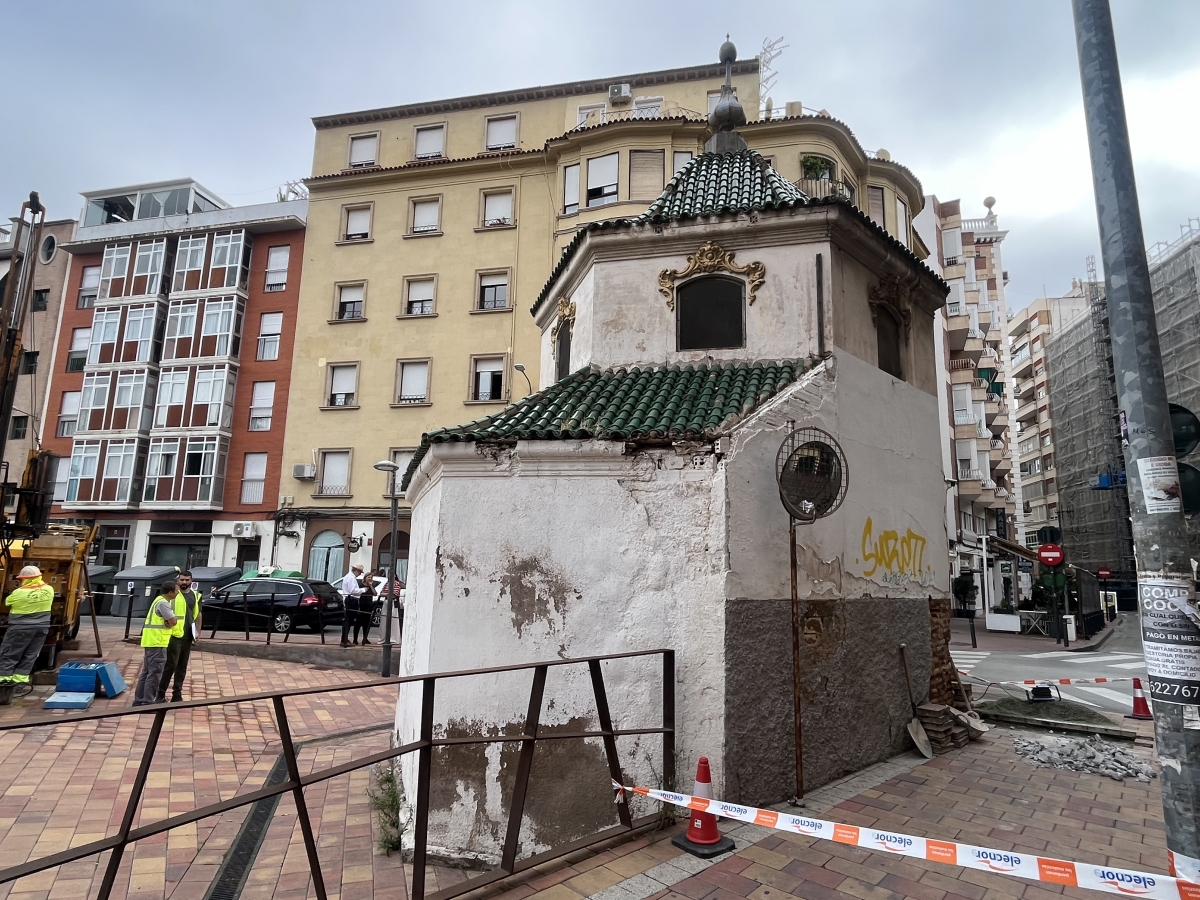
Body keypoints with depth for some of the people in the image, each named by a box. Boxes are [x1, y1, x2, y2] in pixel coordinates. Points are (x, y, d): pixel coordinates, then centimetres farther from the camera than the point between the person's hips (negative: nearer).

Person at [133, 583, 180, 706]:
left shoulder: (160, 600, 17)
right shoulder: (163, 603, -17)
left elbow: (171, 620, 18)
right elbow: (173, 621, -19)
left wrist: (170, 620, -2)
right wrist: (170, 621, 0)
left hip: (152, 641, 11)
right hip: (157, 642, -11)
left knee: (147, 672, 15)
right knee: (154, 673, -5)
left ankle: (139, 700, 21)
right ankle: (148, 702, -2)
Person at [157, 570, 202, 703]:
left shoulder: (195, 595, 11)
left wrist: (198, 632, 12)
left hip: (188, 636, 5)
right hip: (174, 635, -5)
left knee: (182, 666, 11)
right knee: (170, 665, -6)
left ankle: (177, 694, 19)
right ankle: (160, 694, 5)